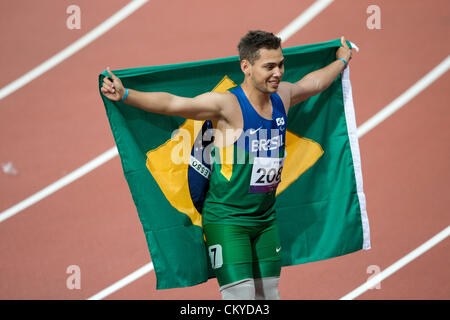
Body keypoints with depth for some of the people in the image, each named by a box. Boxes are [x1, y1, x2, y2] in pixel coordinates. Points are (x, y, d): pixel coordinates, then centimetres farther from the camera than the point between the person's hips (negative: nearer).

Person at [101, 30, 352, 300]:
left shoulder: (282, 97, 4)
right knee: (241, 296, -13)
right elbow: (172, 103, -26)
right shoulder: (227, 104, -17)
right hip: (227, 219, -7)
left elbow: (314, 82, 27)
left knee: (269, 293, 9)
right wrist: (125, 95, -38)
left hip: (266, 218, 7)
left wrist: (342, 61, 43)